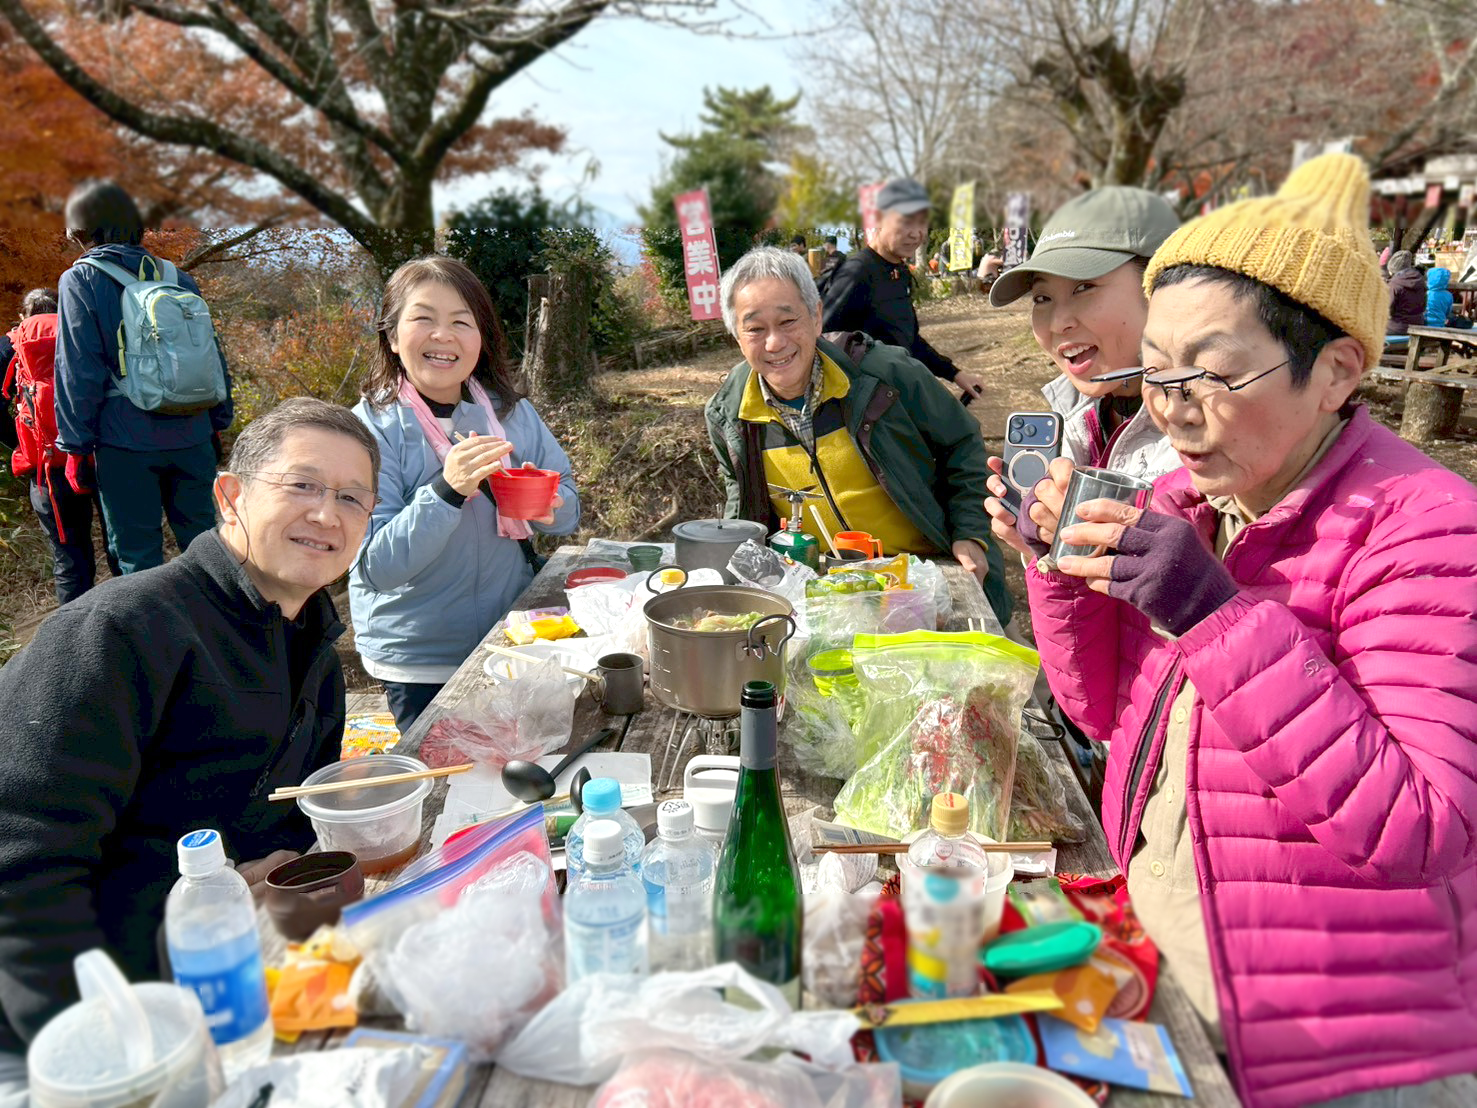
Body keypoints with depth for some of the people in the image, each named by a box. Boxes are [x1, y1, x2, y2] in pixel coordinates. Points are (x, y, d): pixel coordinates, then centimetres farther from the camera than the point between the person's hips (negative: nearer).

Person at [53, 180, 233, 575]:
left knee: (138, 555, 5)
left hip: (127, 442, -4)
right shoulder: (180, 280, 9)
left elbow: (77, 372, -7)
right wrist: (218, 424, 18)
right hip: (191, 438, 4)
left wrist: (75, 446, -2)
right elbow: (213, 360, 11)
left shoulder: (79, 282, -3)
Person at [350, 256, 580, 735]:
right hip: (419, 664, -4)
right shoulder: (371, 429, -14)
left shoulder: (512, 412, -2)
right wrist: (447, 490, -33)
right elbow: (378, 566, -20)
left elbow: (568, 510, 5)